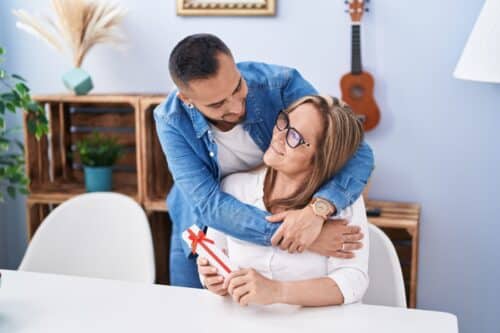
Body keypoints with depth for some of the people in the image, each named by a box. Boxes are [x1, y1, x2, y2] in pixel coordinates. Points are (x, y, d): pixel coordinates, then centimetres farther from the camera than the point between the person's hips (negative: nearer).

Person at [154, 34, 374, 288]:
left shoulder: (280, 84, -29)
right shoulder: (172, 121, -26)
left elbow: (358, 152, -30)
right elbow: (209, 205, -33)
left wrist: (317, 209, -48)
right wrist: (288, 234, -45)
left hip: (278, 214, 0)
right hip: (204, 236, 1)